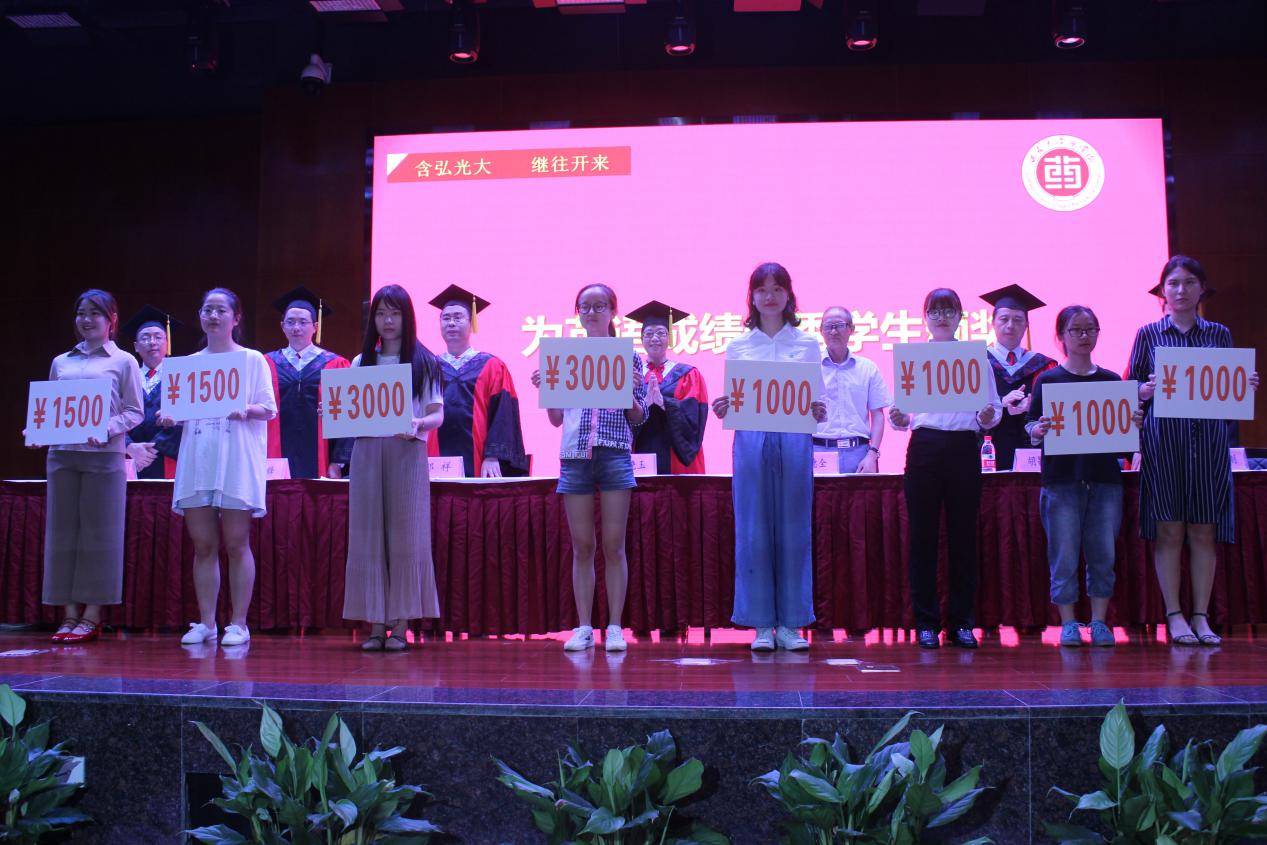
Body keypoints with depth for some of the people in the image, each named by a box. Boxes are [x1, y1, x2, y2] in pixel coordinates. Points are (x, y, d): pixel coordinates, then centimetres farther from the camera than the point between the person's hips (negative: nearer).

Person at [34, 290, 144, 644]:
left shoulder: (123, 362, 6)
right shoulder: (60, 362, 17)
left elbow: (134, 412, 1)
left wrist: (107, 429, -16)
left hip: (104, 455, -4)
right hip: (62, 453, 4)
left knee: (98, 533, -4)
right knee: (62, 531, 1)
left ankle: (92, 616, -1)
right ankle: (70, 615, 5)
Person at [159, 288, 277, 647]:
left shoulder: (253, 359, 5)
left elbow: (270, 408, -1)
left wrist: (246, 411, -20)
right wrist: (169, 416, -6)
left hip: (237, 462, -4)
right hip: (197, 461, 4)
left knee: (236, 544, -3)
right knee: (202, 545, 3)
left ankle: (238, 624, 1)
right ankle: (206, 622, 9)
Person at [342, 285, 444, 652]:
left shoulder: (424, 362, 6)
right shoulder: (361, 363, 15)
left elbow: (437, 415, 0)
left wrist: (419, 424, -21)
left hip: (407, 453, -3)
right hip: (366, 453, 3)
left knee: (404, 537, -4)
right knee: (368, 538, 0)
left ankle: (401, 625, 0)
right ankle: (375, 624, 5)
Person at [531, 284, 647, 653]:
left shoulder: (629, 356, 7)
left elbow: (638, 418, 6)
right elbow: (556, 419, 13)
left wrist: (630, 390, -12)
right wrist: (544, 387, -3)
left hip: (615, 454, -2)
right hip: (574, 455, 2)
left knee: (614, 545, -2)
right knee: (582, 547, 4)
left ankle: (615, 627, 4)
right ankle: (583, 628, 9)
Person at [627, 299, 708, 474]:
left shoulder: (687, 375, 9)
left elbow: (691, 416, -5)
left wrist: (662, 401, -19)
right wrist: (646, 402, -18)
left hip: (676, 459, -1)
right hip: (640, 457, 1)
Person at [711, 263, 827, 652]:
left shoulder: (808, 344, 9)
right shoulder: (738, 346, 10)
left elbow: (817, 399, 8)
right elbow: (731, 401, 10)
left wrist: (818, 412, -13)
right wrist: (722, 409, -12)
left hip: (795, 441, 0)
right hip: (751, 441, 0)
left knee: (793, 530, 2)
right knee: (753, 531, 0)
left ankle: (790, 623, 9)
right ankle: (762, 624, 7)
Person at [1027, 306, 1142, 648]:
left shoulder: (1112, 380, 12)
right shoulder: (1047, 379, 3)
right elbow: (1031, 427, 1)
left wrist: (1136, 423, -5)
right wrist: (1038, 430, -20)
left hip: (1104, 477, 3)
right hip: (1062, 478, -3)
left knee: (1104, 554, 2)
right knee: (1064, 556, -3)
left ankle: (1099, 622, 11)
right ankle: (1068, 624, 7)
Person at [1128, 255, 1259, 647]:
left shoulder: (1219, 334, 13)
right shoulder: (1149, 334, 7)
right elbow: (1130, 387, 4)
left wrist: (1246, 386, -7)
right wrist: (1148, 388, -16)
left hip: (1208, 438, 2)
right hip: (1162, 439, -2)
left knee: (1204, 530, 1)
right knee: (1169, 529, -4)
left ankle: (1201, 615, 7)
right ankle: (1174, 616, 2)